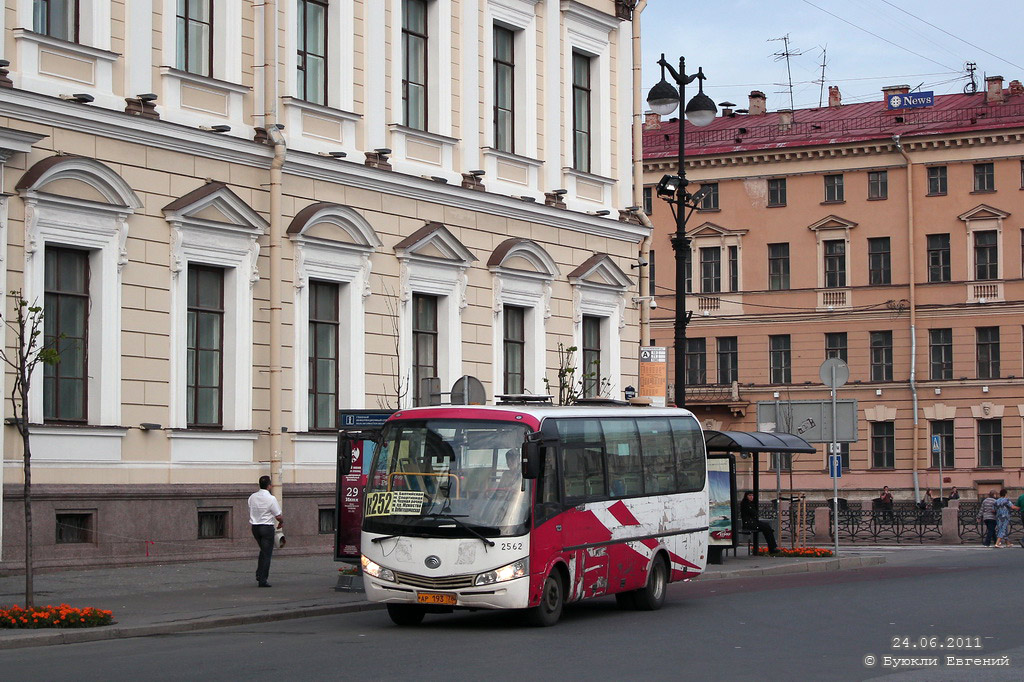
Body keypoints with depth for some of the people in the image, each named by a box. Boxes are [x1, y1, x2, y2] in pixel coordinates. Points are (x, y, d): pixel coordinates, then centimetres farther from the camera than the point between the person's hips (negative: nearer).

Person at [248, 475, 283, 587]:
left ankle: (259, 574, 14)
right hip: (267, 527, -6)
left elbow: (250, 513, 11)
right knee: (267, 553, 1)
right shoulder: (271, 498, -15)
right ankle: (262, 580, -1)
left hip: (255, 527, 6)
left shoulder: (252, 497, 3)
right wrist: (282, 522, 8)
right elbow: (278, 516, -13)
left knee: (263, 550, 24)